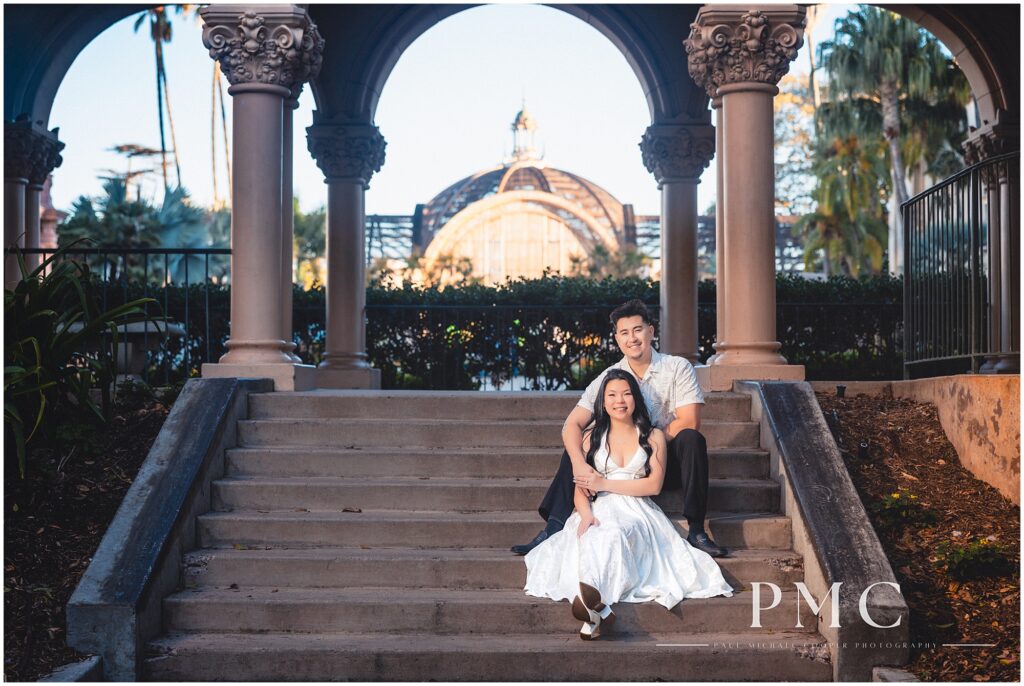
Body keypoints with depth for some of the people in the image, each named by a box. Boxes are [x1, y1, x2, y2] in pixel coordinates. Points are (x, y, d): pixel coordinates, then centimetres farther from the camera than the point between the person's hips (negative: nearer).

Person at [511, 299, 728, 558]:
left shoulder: (678, 368, -9)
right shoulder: (608, 378, -4)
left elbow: (689, 422, -19)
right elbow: (572, 424, -13)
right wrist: (579, 464, -32)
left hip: (668, 463, -2)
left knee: (692, 439, -31)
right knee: (577, 447, -14)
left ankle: (696, 530, -28)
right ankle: (554, 529, -18)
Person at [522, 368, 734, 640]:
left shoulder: (653, 437, 14)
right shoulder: (592, 436, 17)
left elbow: (653, 485, 0)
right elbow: (580, 488, 9)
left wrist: (605, 484, -4)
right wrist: (586, 514, -14)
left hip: (637, 513, -1)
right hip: (600, 512, 1)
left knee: (615, 534, -39)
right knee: (592, 539, -37)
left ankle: (591, 597, -66)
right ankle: (597, 606, -62)